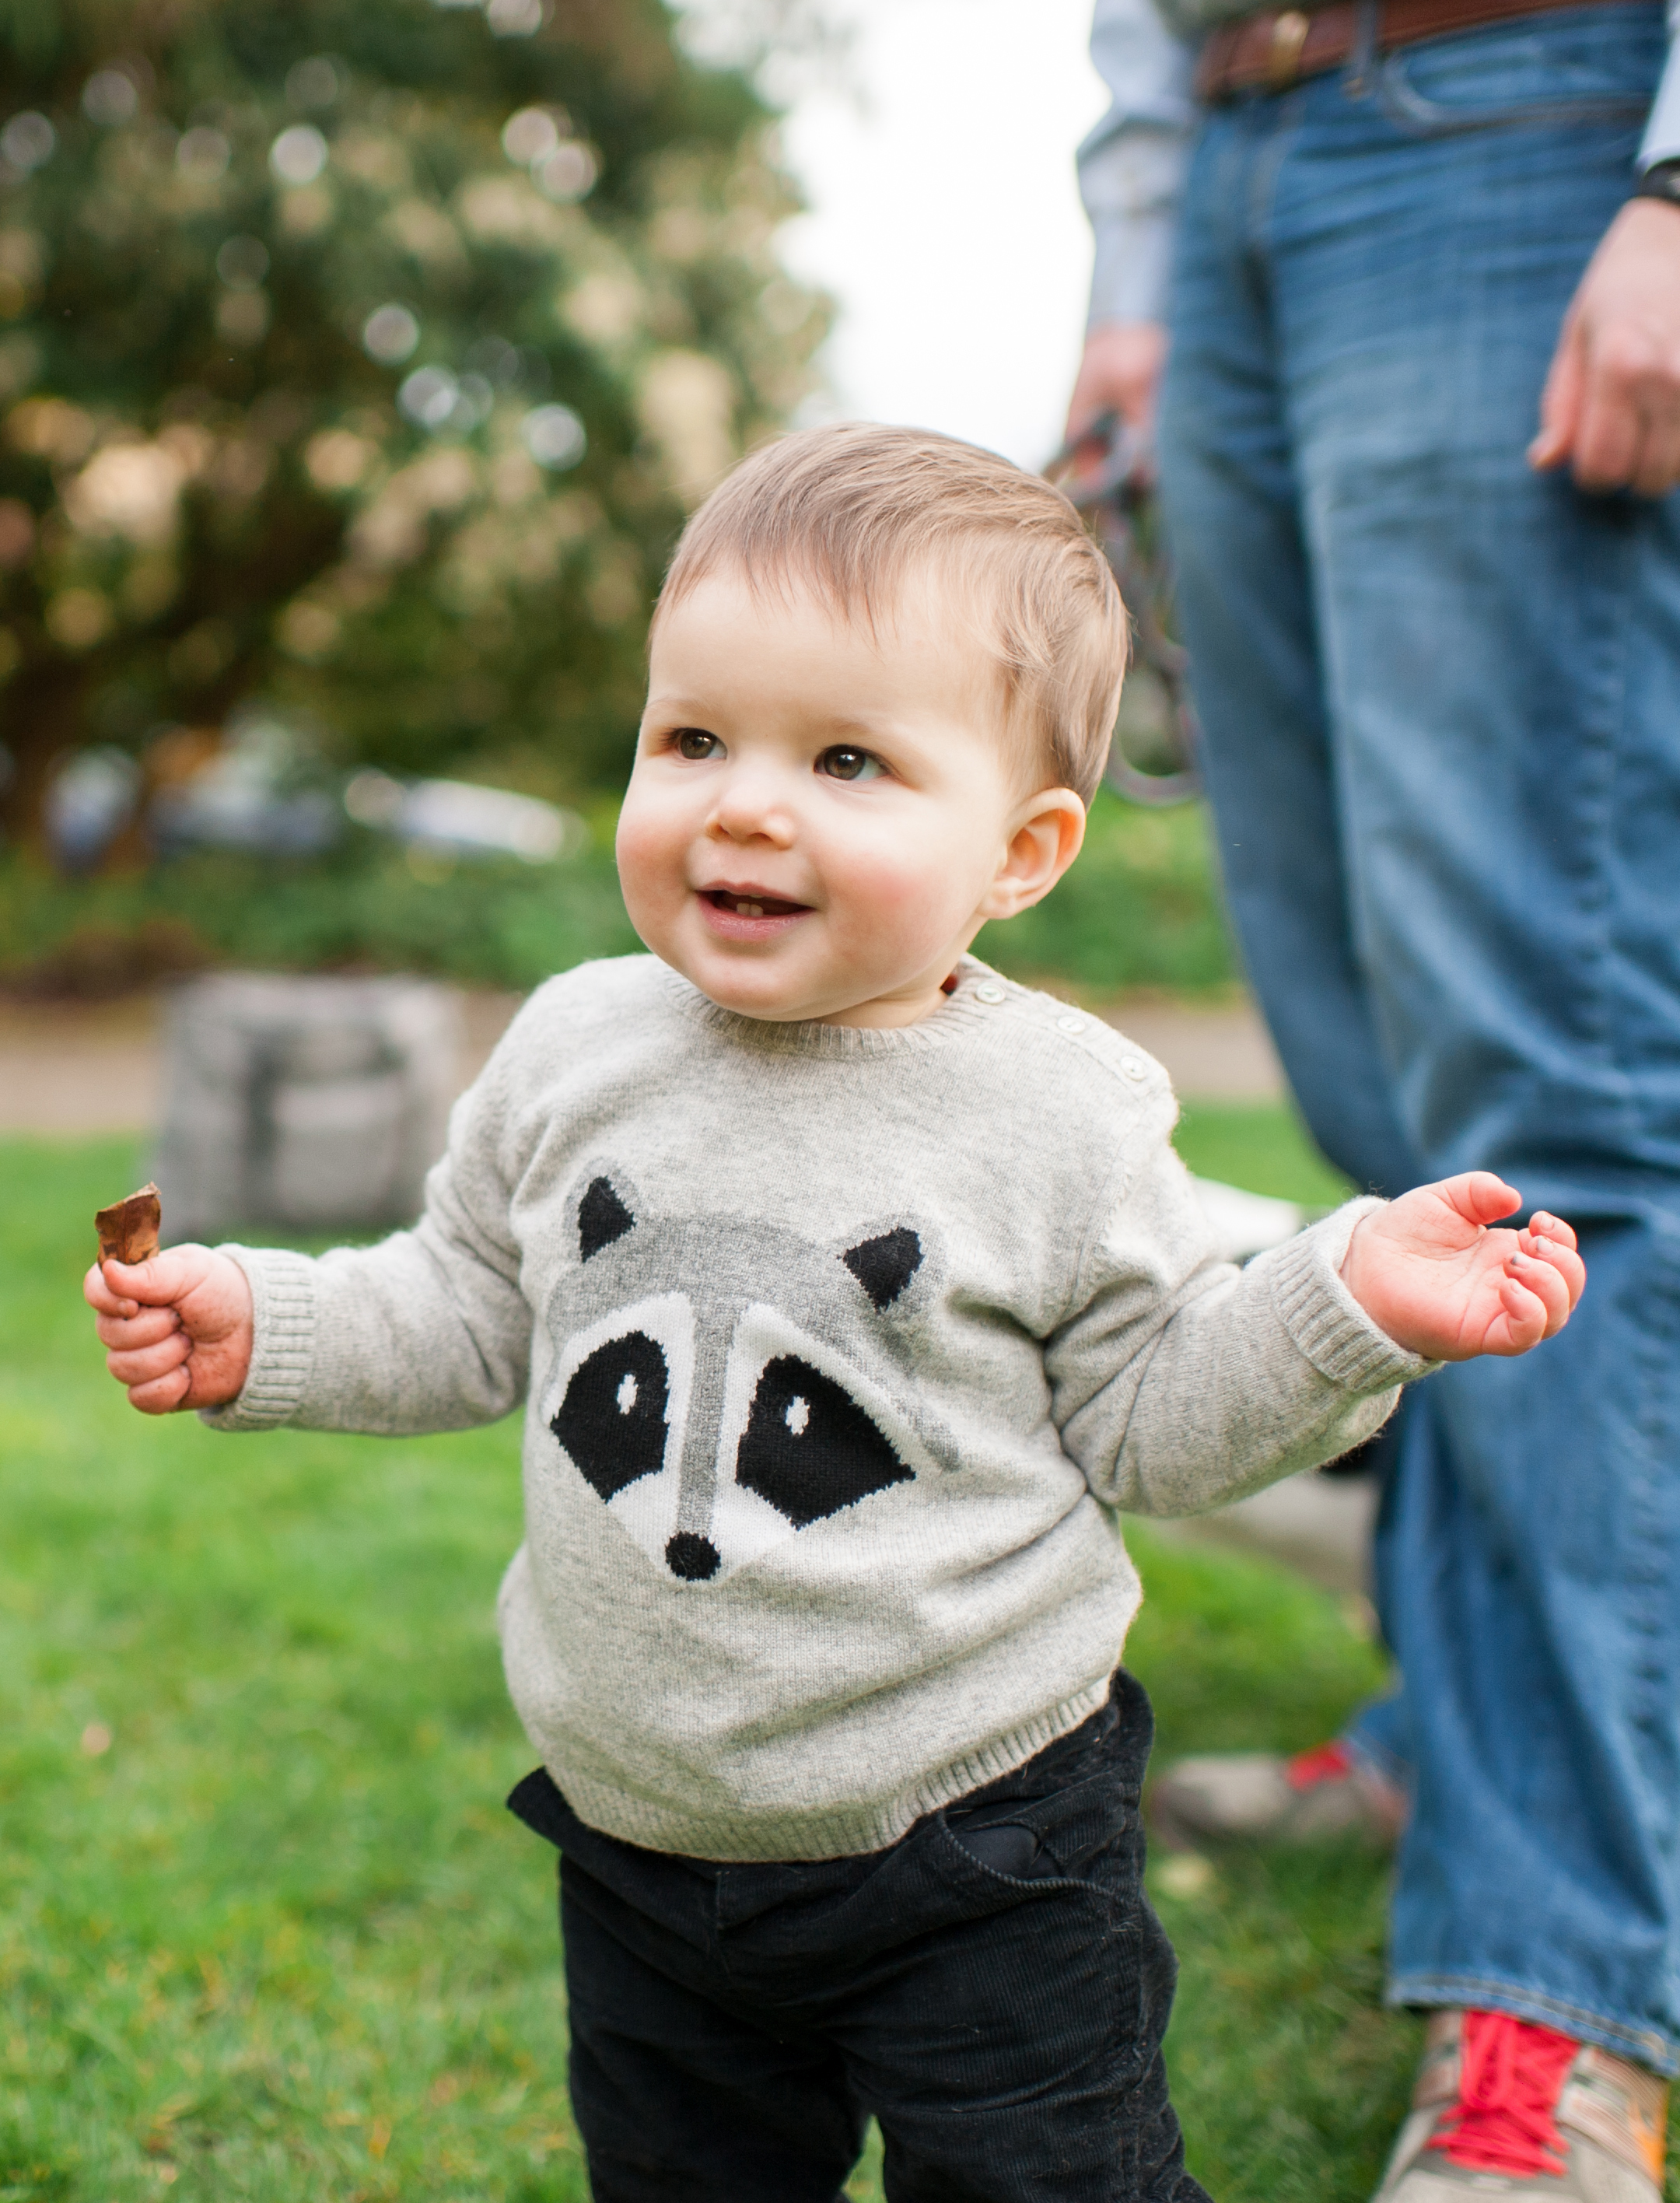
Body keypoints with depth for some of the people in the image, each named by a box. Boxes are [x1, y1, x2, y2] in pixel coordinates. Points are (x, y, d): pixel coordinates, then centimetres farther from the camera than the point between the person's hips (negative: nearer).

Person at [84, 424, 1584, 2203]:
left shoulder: (1062, 1117, -12)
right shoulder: (574, 1052, -4)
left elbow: (1138, 1422, -5)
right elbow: (469, 1311, 10)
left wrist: (1353, 1303, -17)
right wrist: (259, 1330, -2)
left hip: (973, 1847, -3)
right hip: (637, 1839, 4)